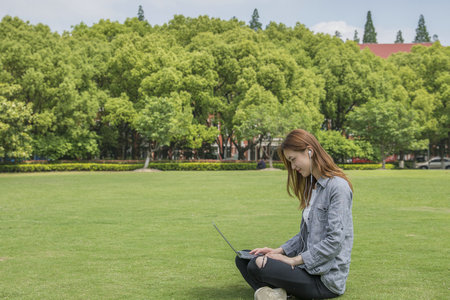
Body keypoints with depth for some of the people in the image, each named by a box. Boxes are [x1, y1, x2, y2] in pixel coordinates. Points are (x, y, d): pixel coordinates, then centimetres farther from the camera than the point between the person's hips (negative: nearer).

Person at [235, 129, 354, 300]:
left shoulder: (338, 187, -16)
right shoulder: (312, 186, 14)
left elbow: (335, 241, -22)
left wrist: (294, 260, -17)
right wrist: (279, 251, 5)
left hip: (326, 279, -10)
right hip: (308, 265, 10)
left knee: (257, 266, -28)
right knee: (242, 259, 2)